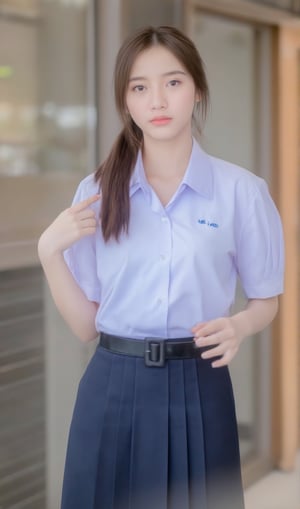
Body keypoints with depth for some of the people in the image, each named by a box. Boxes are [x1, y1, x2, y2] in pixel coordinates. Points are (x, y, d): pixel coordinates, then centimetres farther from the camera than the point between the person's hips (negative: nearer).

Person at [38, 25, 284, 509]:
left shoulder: (242, 190, -5)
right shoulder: (96, 192, 2)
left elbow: (266, 301, 7)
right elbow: (85, 324, 2)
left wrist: (239, 325, -14)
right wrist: (49, 251, -11)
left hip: (197, 389, -1)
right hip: (114, 389, 2)